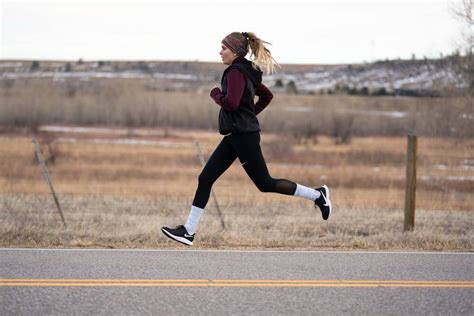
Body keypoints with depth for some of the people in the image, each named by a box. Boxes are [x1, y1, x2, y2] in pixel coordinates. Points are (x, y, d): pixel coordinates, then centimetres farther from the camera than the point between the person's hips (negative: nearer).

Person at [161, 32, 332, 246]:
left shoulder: (236, 72, -15)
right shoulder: (247, 72, 14)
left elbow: (231, 103, -27)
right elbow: (267, 96, 24)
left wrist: (216, 94, -8)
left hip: (243, 136, -10)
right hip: (235, 136, 10)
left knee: (264, 183, -2)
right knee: (205, 179, 5)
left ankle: (317, 195, 9)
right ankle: (188, 231, 5)